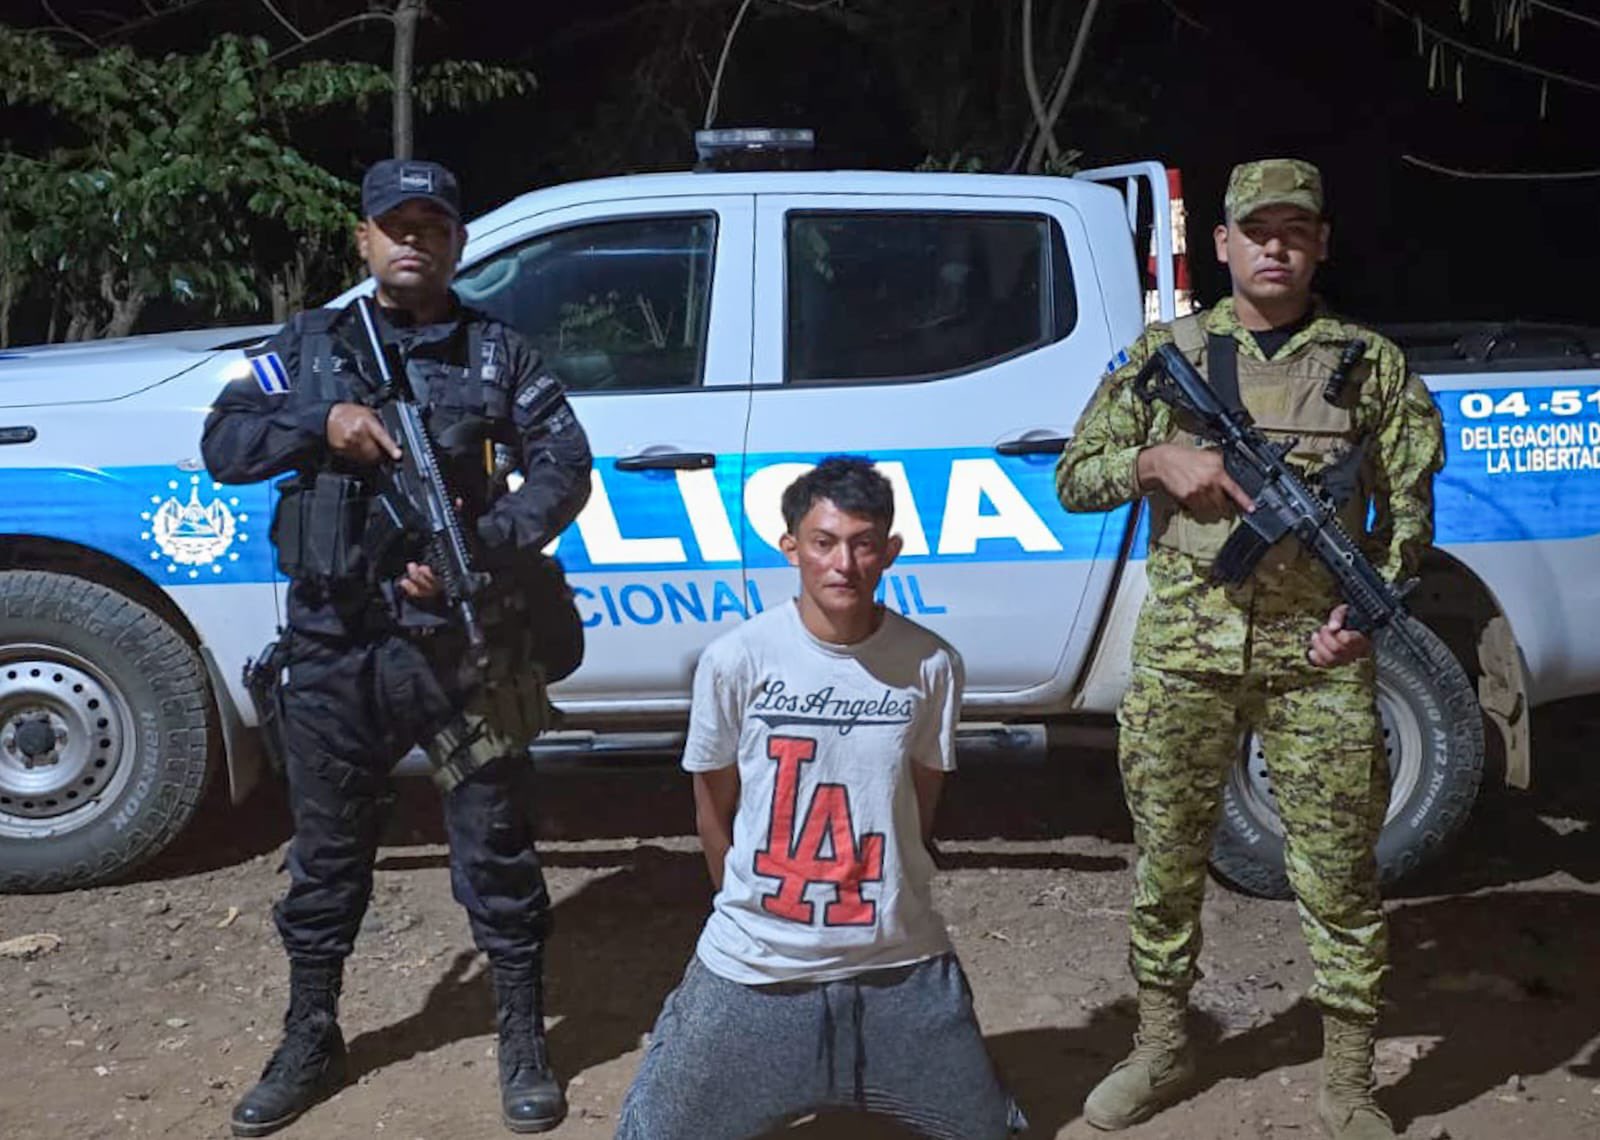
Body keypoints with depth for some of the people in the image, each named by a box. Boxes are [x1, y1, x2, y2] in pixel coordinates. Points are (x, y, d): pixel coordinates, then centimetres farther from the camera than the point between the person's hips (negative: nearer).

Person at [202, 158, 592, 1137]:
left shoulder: (497, 352, 4)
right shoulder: (309, 345, 10)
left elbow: (564, 469, -3)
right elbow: (222, 447, 3)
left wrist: (479, 553, -17)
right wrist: (321, 421, -15)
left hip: (461, 643, -2)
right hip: (331, 650, 2)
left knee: (495, 848, 5)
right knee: (326, 852, 14)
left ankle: (525, 1043, 20)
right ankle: (310, 1043, 31)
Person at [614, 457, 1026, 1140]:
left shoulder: (931, 665, -8)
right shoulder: (734, 660, -12)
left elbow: (918, 811, 5)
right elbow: (714, 815, 1)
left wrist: (871, 904, 9)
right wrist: (755, 913, 9)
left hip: (899, 963, 1)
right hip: (752, 967, -1)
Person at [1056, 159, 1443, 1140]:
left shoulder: (1372, 364, 6)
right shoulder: (1165, 353, 7)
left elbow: (1408, 510, 7)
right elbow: (1075, 479, 6)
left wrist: (1368, 607, -9)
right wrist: (1158, 460, -12)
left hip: (1317, 657, -1)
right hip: (1183, 653, 1)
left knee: (1340, 876, 3)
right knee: (1168, 863, 10)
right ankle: (1163, 1049, 28)